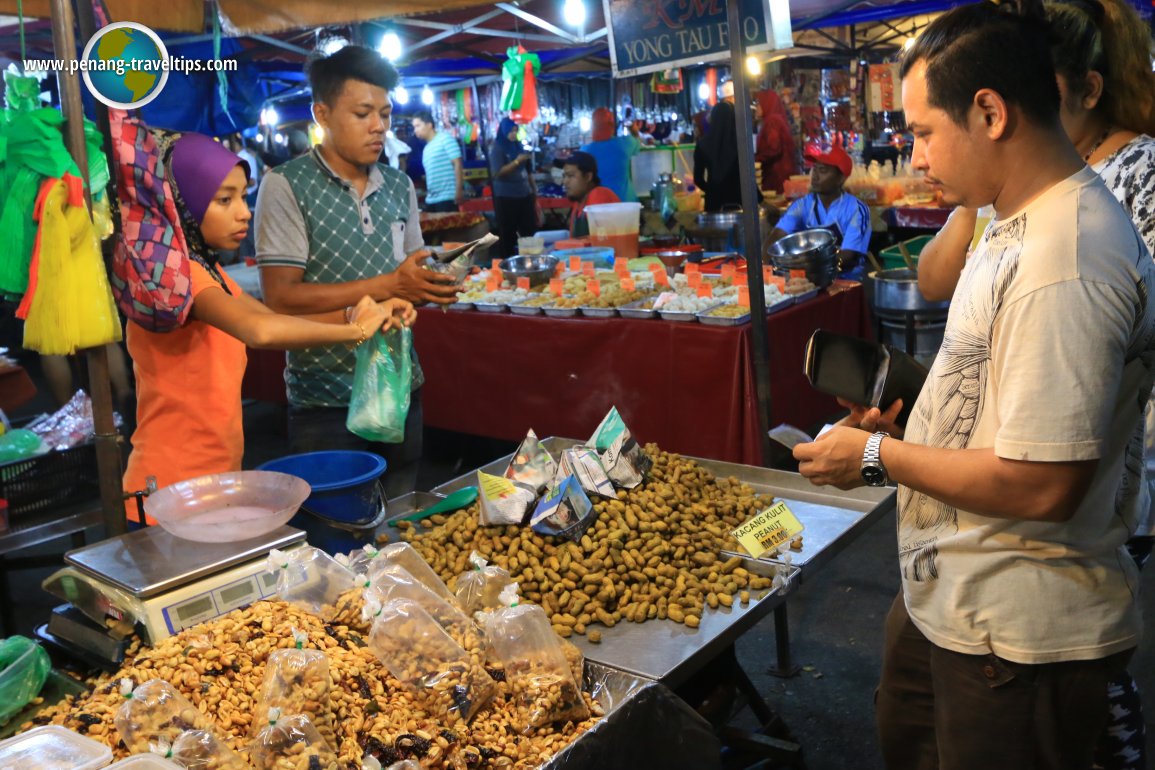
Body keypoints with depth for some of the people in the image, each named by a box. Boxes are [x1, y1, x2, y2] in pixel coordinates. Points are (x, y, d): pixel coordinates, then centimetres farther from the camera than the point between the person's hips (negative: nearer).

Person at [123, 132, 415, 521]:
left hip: (219, 476, 9)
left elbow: (279, 325, 11)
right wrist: (353, 330, -24)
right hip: (173, 493, -9)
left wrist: (356, 315, -6)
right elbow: (260, 331, -38)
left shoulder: (206, 269, 10)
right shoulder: (175, 270, -20)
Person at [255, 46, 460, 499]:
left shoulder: (399, 186, 10)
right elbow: (281, 299, -16)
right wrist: (387, 285, -20)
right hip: (325, 402, -5)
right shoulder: (286, 186, -9)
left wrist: (432, 286, -9)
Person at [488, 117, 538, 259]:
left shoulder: (518, 146, 11)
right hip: (506, 197, -6)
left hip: (524, 195, 6)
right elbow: (497, 173, -15)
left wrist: (534, 189, 17)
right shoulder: (497, 148, -5)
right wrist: (517, 161, -21)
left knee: (530, 232, 4)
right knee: (508, 235, -1)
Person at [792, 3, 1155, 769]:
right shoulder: (1021, 224, 7)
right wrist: (906, 422, 5)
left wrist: (878, 456, -18)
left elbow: (1041, 484, -30)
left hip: (1019, 636, -10)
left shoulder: (1064, 262, -28)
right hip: (947, 594, 10)